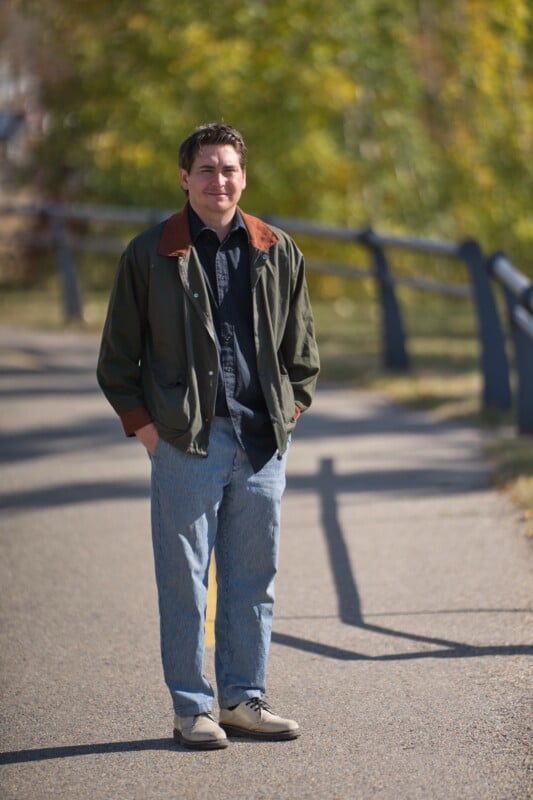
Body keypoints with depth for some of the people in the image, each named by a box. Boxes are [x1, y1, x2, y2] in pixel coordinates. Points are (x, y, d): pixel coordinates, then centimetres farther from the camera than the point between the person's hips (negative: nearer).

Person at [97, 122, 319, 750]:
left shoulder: (278, 252, 9)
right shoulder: (150, 255, 0)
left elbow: (301, 345, 19)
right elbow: (117, 356, 4)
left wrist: (289, 409, 9)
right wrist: (142, 423, -2)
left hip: (262, 440, 3)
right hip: (186, 442, -3)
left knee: (253, 578, 8)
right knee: (185, 580, 0)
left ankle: (244, 699, 19)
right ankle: (191, 709, 9)